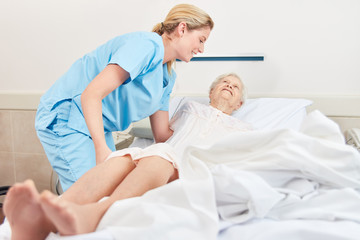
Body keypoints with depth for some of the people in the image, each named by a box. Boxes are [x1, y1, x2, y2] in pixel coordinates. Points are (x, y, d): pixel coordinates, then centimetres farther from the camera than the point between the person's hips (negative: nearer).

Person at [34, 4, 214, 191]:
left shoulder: (167, 77, 10)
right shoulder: (148, 44, -19)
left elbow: (162, 135, 12)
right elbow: (92, 93, -26)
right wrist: (102, 148, -33)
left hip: (98, 127, 9)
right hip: (65, 118, -9)